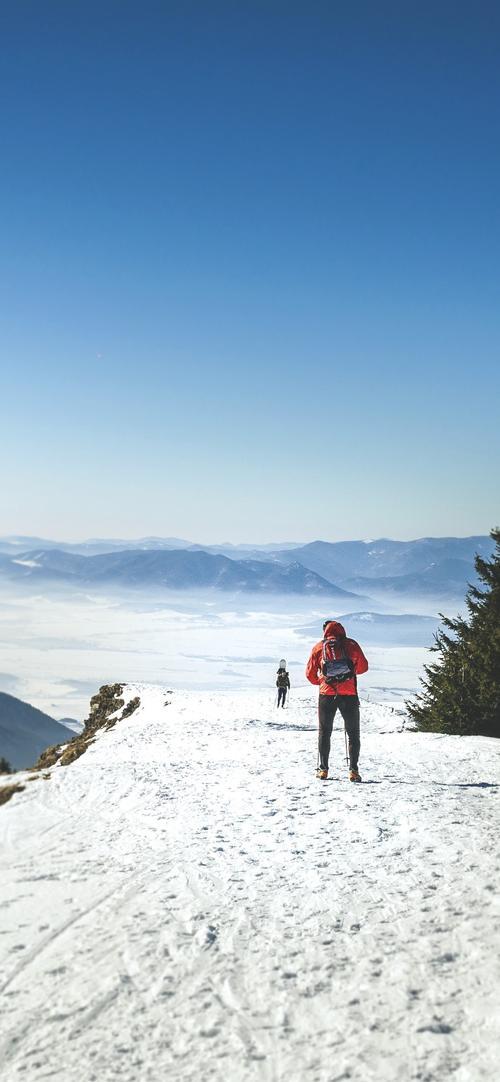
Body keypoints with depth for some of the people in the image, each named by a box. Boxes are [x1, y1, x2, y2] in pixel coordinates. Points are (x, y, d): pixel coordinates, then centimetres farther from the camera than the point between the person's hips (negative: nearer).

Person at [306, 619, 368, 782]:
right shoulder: (351, 644, 2)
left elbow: (310, 674, 6)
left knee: (324, 732, 14)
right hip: (349, 694, 0)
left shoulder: (318, 647, 3)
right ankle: (353, 770, -1)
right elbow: (363, 667, 9)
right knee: (353, 733, 9)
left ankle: (323, 769, 10)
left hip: (327, 695, 1)